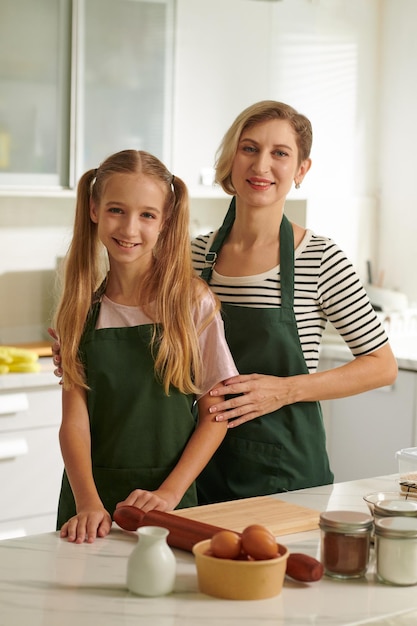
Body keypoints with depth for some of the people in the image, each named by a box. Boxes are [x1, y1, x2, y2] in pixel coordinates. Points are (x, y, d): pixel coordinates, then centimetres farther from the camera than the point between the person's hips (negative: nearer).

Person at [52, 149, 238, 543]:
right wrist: (88, 503, -17)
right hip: (92, 500, 2)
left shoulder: (194, 303, -4)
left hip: (170, 506, -1)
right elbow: (74, 421, -4)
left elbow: (215, 415, -3)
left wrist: (169, 493, -12)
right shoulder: (81, 309, 2)